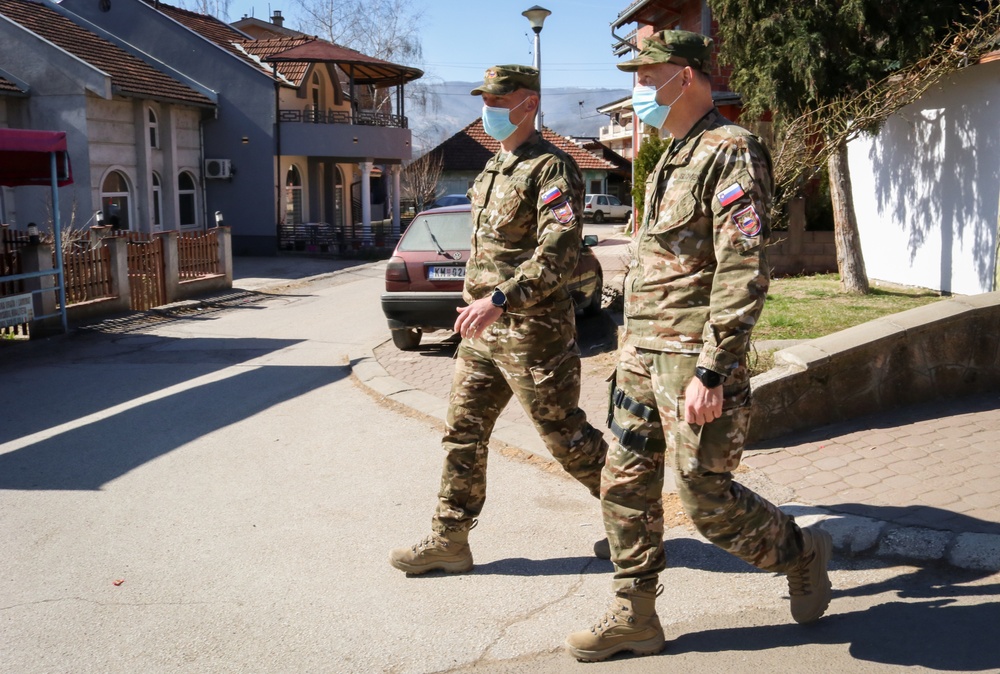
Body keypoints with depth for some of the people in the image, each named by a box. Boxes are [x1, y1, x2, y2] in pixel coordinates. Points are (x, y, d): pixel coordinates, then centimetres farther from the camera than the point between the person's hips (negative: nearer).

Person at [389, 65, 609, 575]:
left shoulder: (552, 169, -13)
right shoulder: (494, 168, 15)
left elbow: (558, 253, -25)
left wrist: (500, 299, -34)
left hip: (532, 332, -9)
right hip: (484, 330, 9)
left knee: (565, 435, 3)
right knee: (462, 432, 9)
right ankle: (449, 541, 19)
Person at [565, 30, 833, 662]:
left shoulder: (730, 152, -13)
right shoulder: (673, 158, 16)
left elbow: (744, 275, -20)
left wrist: (710, 372, -24)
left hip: (692, 359, -9)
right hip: (642, 353, 9)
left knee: (706, 497, 0)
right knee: (625, 486, 10)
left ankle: (801, 552, 26)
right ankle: (634, 617, 21)